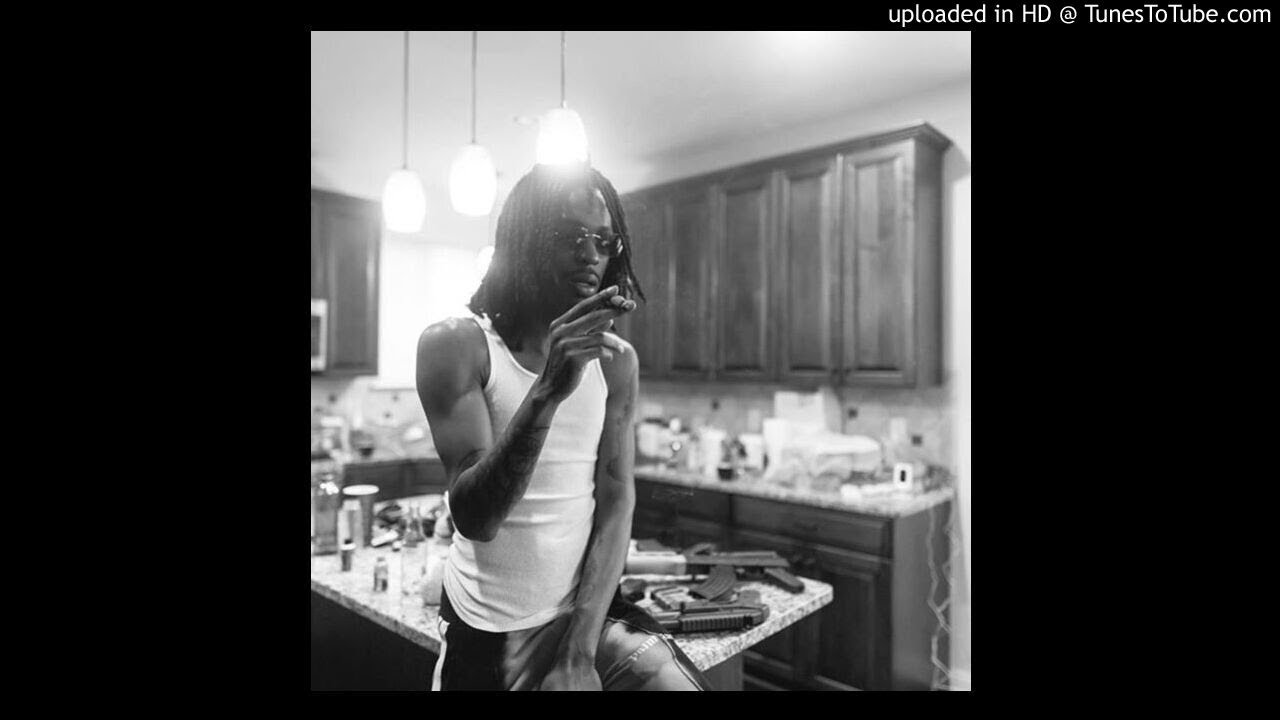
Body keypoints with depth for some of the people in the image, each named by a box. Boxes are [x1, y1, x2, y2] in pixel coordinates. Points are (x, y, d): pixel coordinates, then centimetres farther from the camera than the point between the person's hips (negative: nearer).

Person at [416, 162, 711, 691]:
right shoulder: (454, 345, -12)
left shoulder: (617, 360, -1)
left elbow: (616, 503, -5)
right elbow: (475, 518, -19)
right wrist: (548, 390, -33)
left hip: (592, 613, 3)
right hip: (486, 633, -2)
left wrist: (580, 652, -11)